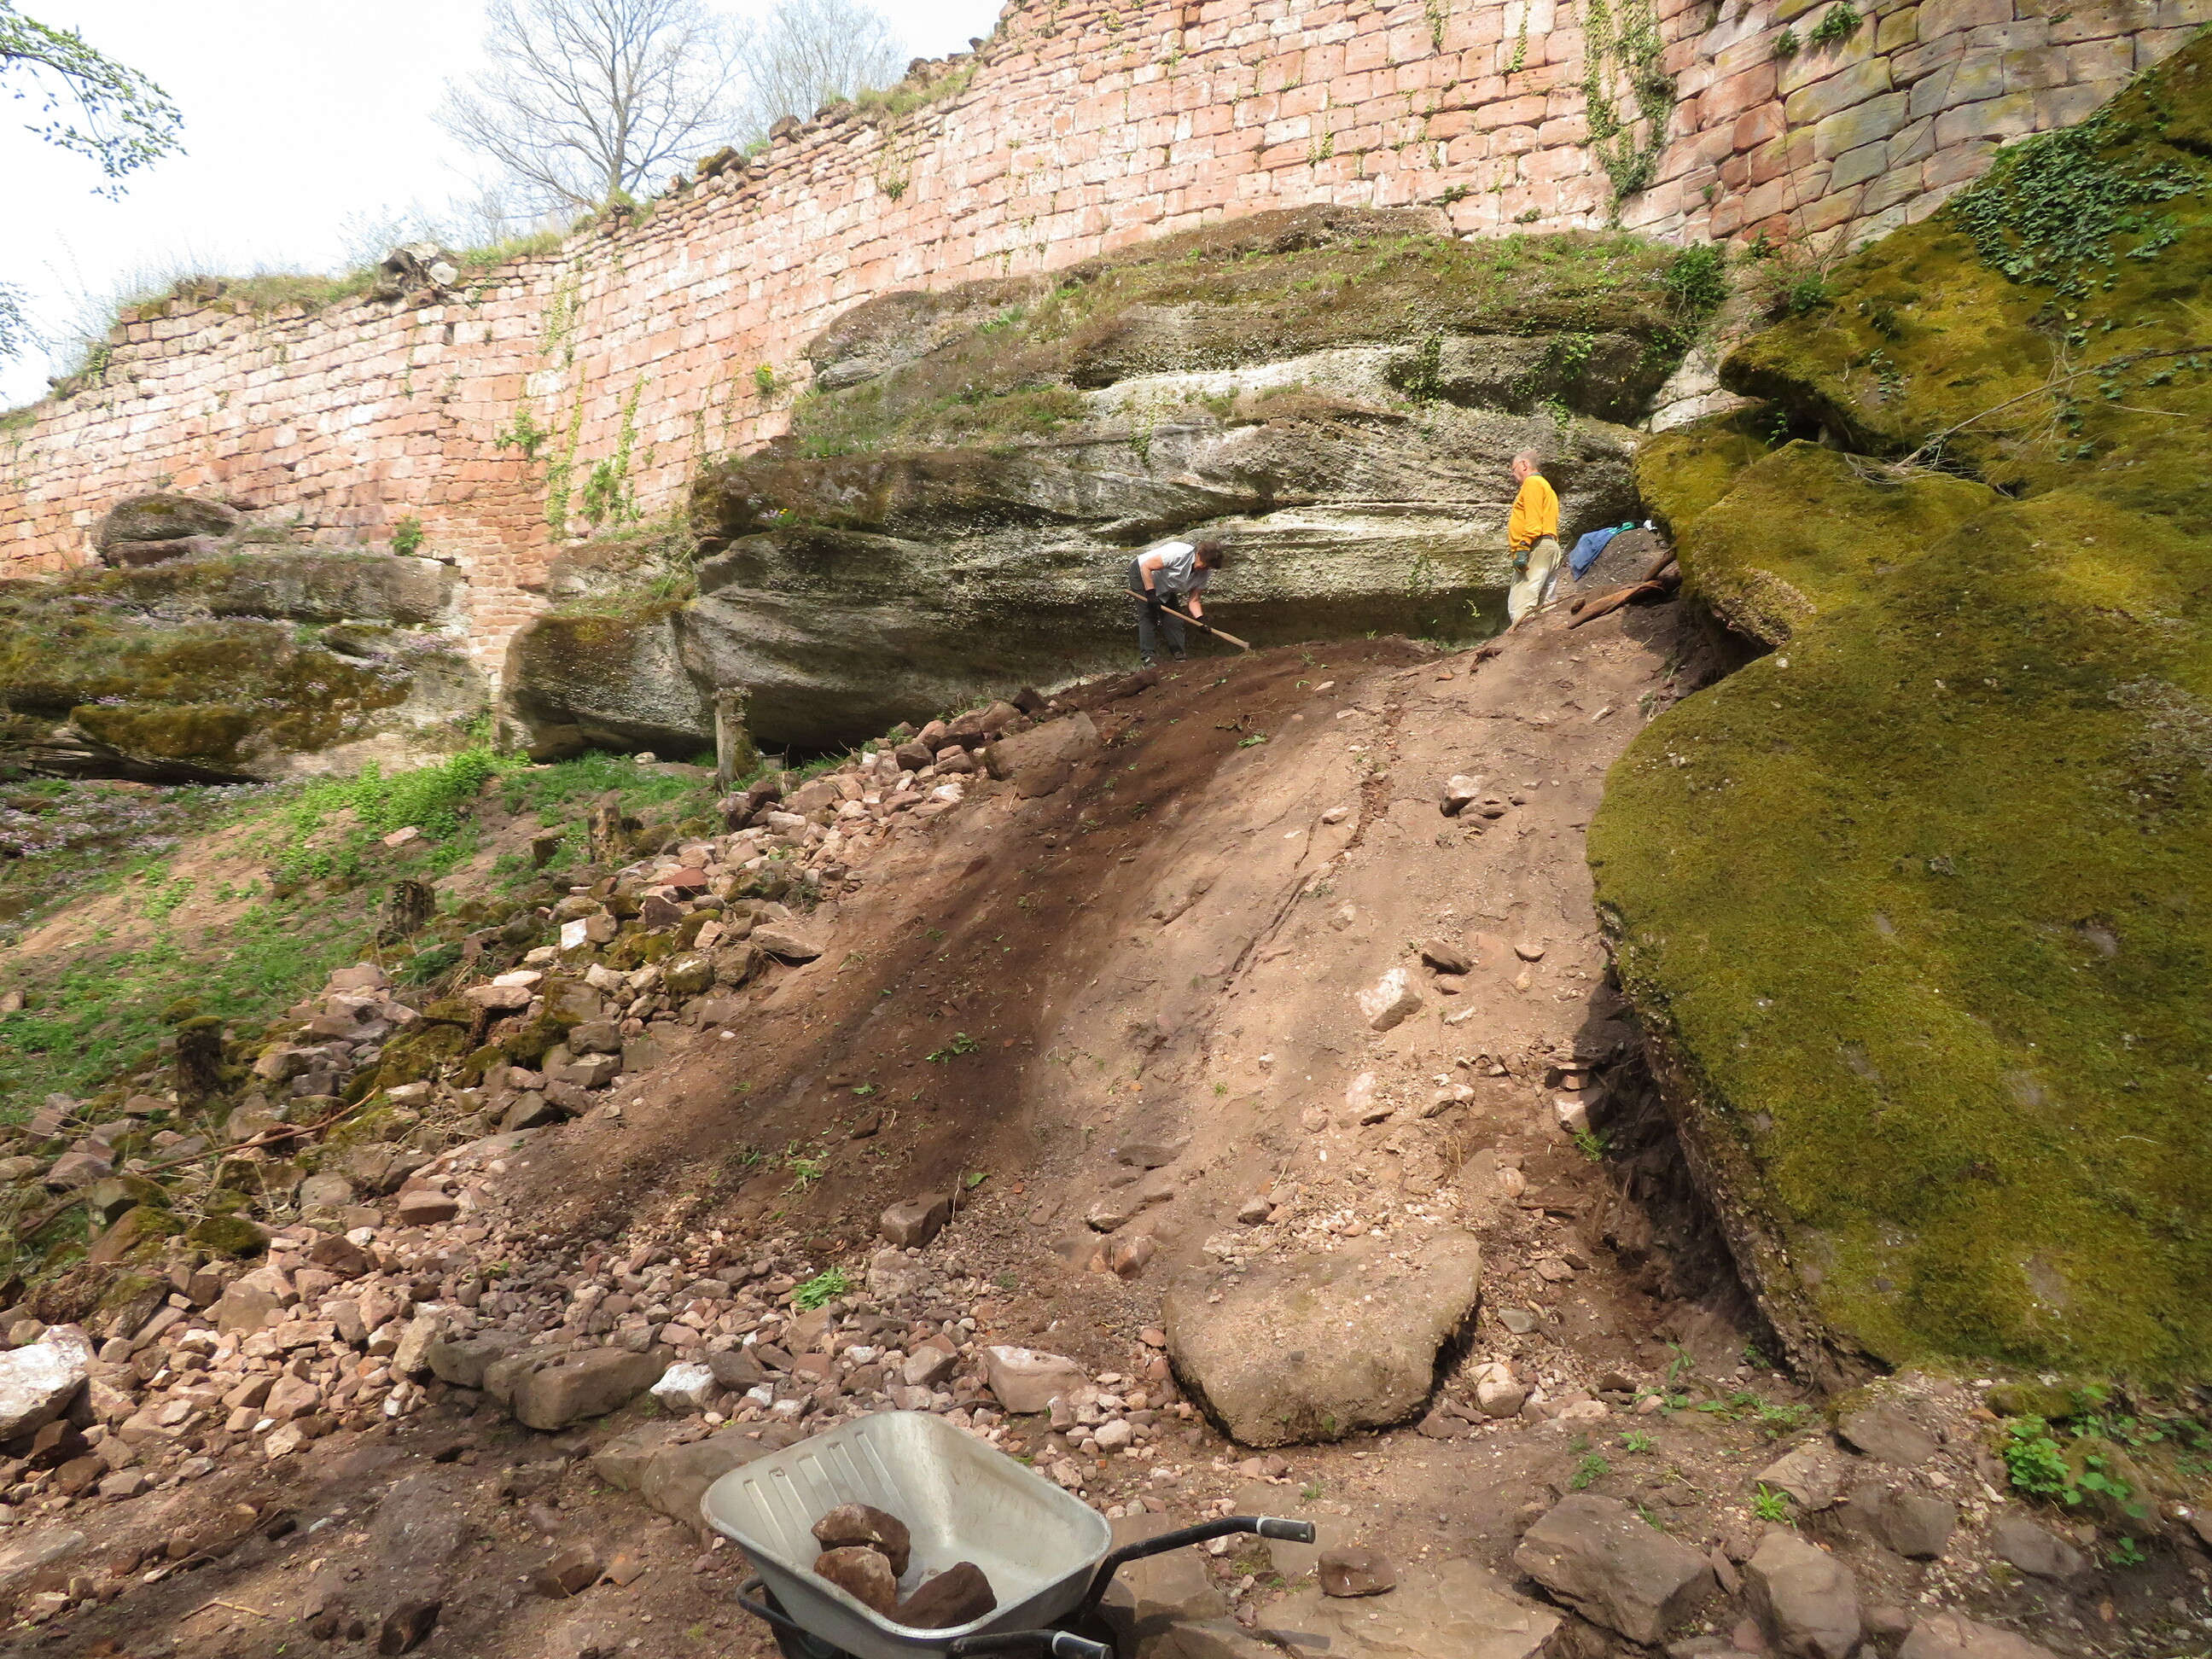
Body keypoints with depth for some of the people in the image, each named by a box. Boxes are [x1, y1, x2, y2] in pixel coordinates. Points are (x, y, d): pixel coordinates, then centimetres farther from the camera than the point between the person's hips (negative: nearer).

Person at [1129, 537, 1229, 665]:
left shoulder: (1204, 573, -13)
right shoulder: (1180, 553, -36)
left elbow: (1193, 601, -12)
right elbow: (1146, 566, -32)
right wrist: (1151, 593, -32)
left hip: (1166, 588, 7)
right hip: (1142, 574, -7)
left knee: (1173, 620, -2)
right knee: (1148, 617, -15)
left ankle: (1179, 658, -1)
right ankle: (1149, 657, -17)